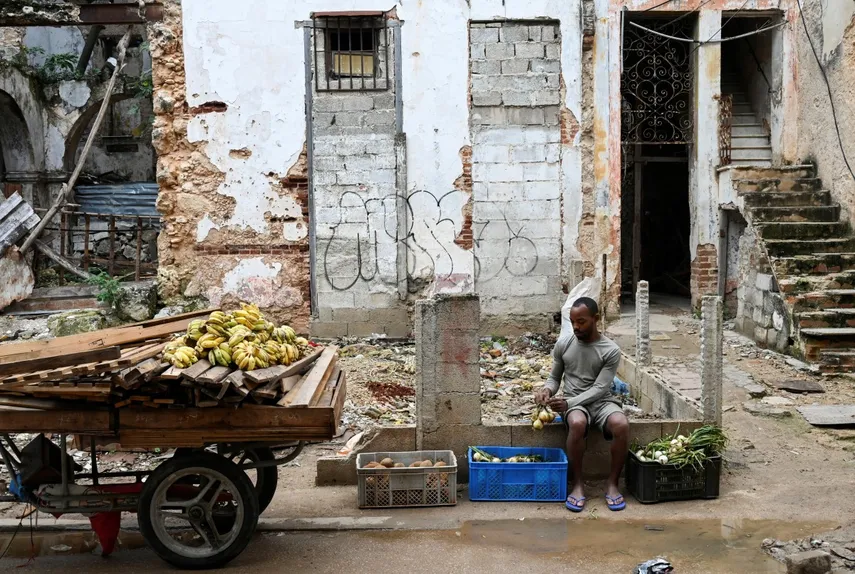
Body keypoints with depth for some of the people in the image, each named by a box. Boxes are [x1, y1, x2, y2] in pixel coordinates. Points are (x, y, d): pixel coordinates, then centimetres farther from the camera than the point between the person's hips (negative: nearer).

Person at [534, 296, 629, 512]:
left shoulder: (611, 350, -7)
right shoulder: (563, 343, 1)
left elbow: (599, 388, -13)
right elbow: (555, 377, 11)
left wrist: (569, 402, -26)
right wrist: (547, 389, -14)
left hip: (600, 401, 0)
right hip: (572, 402, 0)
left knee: (621, 425, -34)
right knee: (577, 424, -36)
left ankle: (612, 483, -14)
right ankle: (578, 484, -18)